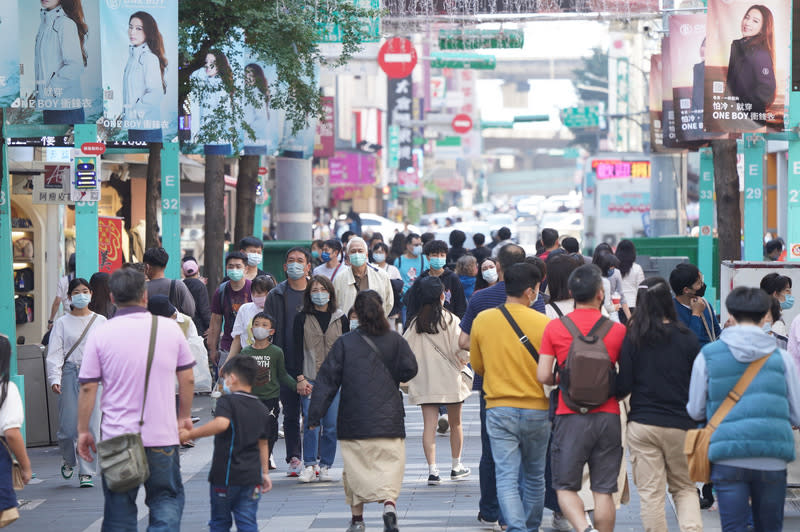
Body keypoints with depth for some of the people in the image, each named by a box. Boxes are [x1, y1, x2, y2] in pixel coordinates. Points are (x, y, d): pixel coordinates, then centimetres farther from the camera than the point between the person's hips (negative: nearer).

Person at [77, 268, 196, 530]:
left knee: (120, 508, 9)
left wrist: (83, 431, 7)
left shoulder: (100, 335, -5)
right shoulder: (170, 328, 0)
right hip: (163, 436, 1)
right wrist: (184, 416, 22)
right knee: (167, 498, 12)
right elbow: (187, 379, 7)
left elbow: (88, 388, -3)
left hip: (117, 437, -1)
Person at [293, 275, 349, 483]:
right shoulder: (302, 319, 5)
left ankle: (325, 466, 8)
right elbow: (297, 349, 3)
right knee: (311, 422, -10)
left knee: (331, 424, -1)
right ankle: (309, 465, -6)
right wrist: (299, 375, -6)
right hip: (310, 378, -1)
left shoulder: (341, 319, 9)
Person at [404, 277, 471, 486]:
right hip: (449, 380, -2)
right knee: (455, 423, 14)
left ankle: (432, 469, -10)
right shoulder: (451, 320, -8)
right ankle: (456, 467, 24)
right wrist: (463, 362, 9)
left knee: (429, 425, 0)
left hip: (424, 381, 2)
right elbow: (461, 349, -12)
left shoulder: (415, 323, 0)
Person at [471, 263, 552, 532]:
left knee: (506, 477, -2)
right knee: (534, 476, 17)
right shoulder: (544, 323, -11)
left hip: (499, 409, 0)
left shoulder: (482, 320, -3)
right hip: (537, 409, 0)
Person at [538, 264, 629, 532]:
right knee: (604, 491, 7)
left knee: (565, 487, 6)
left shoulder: (555, 327, -3)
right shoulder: (618, 330, -2)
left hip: (570, 417, -1)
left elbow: (543, 376, -4)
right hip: (608, 417, 1)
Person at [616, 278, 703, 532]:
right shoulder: (687, 338, -3)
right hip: (681, 425, 1)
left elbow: (624, 383, -5)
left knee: (651, 493, 3)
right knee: (684, 488, 14)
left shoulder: (633, 338, -5)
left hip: (642, 425, -1)